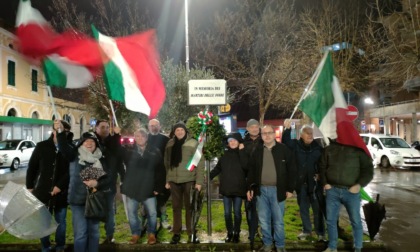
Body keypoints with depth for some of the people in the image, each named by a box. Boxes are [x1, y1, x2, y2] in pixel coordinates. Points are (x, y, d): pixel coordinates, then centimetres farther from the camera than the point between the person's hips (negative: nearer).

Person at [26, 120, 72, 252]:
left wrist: (60, 185, -16)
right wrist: (29, 186, 3)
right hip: (42, 191, 1)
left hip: (61, 192, -1)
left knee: (60, 221, 11)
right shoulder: (42, 146, 0)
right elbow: (32, 167, 6)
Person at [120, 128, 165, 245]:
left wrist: (158, 186, -3)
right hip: (132, 188, 1)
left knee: (152, 213, 7)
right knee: (132, 213, 10)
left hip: (148, 188, -1)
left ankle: (151, 233, 27)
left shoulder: (154, 151, -1)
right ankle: (135, 233, 28)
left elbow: (161, 170, 0)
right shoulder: (129, 151, 0)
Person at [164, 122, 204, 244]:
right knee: (176, 207, 11)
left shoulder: (193, 143, -4)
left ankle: (191, 233, 17)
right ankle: (176, 233, 21)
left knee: (189, 207, 5)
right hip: (174, 181, 3)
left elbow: (200, 163, -6)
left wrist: (199, 181, -11)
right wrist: (167, 180, 9)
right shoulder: (170, 144, 8)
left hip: (189, 180, -3)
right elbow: (167, 163, 11)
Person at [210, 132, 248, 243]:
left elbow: (246, 166, -19)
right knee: (227, 212, 9)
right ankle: (229, 233, 24)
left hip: (238, 188, -2)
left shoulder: (243, 154, -2)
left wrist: (241, 151, -18)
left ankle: (236, 233, 22)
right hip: (226, 188, 2)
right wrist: (208, 177, -4)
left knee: (237, 212, 7)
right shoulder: (225, 154, 6)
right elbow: (217, 168, 8)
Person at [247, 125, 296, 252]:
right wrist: (250, 188, 5)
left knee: (278, 221, 6)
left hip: (277, 190, -2)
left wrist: (290, 189, -4)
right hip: (261, 190, 3)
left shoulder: (283, 149, -2)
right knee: (264, 220, 11)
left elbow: (291, 170, -1)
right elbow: (251, 170, 9)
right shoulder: (257, 151, 5)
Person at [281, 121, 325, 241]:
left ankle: (320, 232, 17)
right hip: (300, 182, 1)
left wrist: (320, 174, -6)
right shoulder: (295, 145, -1)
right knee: (303, 208, 14)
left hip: (314, 182, -1)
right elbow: (285, 142, -19)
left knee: (317, 208, 5)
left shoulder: (318, 147, 0)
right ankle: (306, 230, 29)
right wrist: (287, 129, -28)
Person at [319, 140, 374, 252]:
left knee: (356, 221, 6)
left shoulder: (359, 150, -3)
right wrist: (325, 183, 1)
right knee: (330, 220, 9)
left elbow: (368, 170, -3)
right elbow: (322, 167, 12)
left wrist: (359, 185, -15)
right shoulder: (329, 149, 5)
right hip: (332, 190, 3)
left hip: (351, 191, -2)